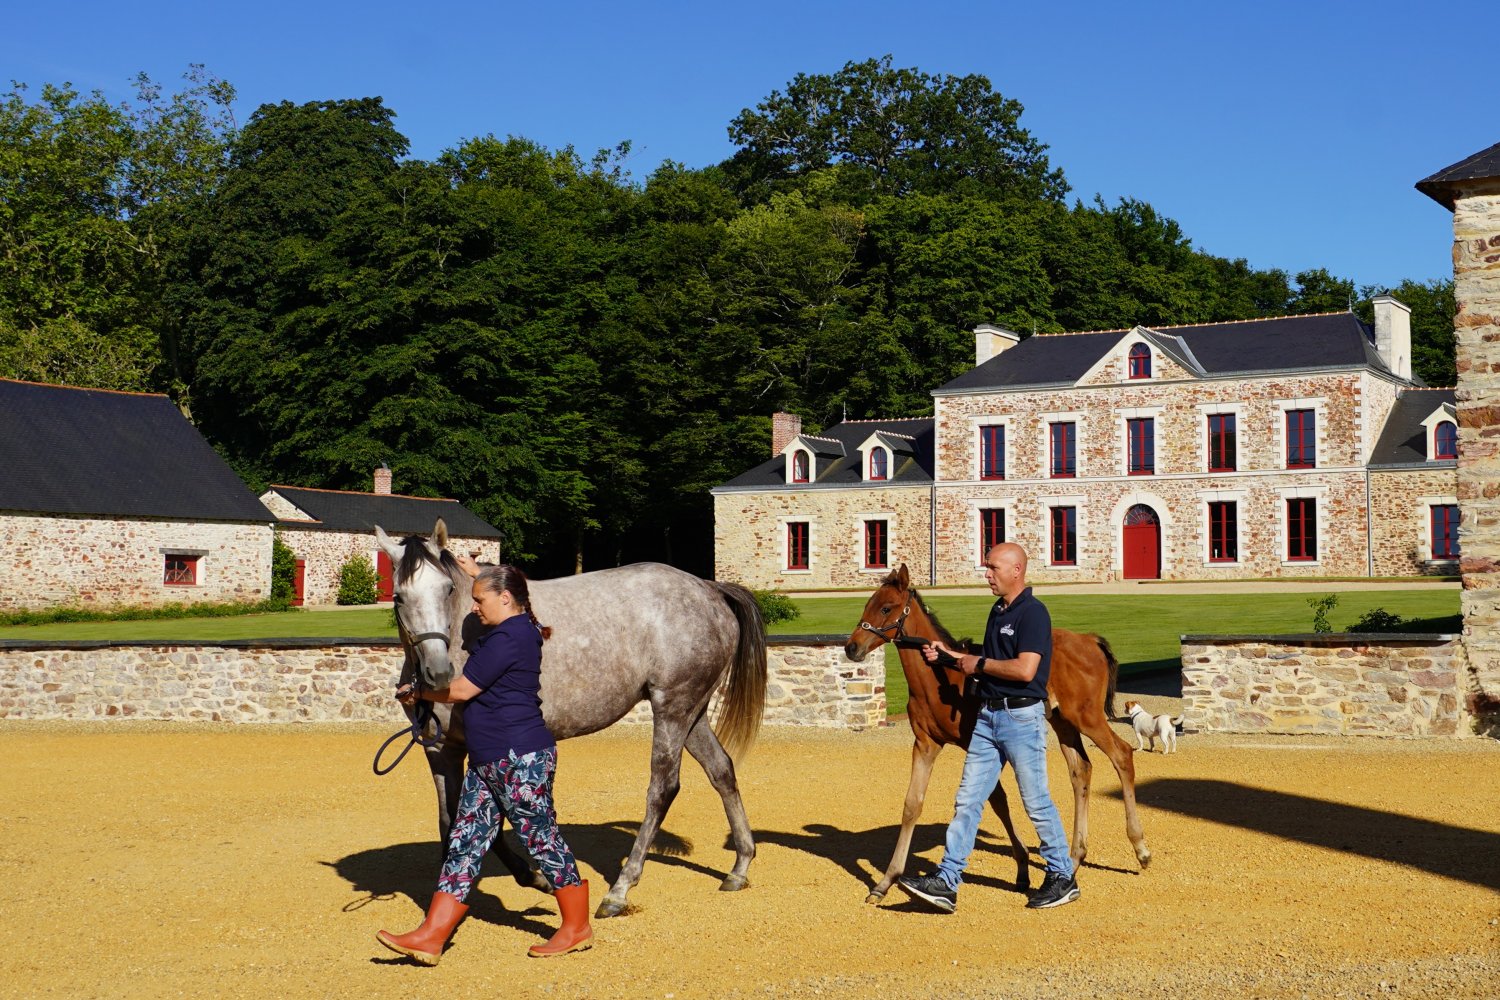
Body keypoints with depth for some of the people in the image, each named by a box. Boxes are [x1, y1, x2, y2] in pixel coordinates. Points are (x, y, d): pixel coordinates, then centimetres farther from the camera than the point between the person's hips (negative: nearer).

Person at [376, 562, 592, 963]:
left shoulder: (507, 638, -17)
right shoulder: (523, 628, 13)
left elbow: (461, 689, -14)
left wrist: (418, 692, 1)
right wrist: (477, 574, 47)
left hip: (521, 759, -11)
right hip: (488, 763, 11)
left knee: (542, 840, 2)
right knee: (464, 843, 5)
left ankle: (577, 928, 17)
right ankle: (430, 938, 4)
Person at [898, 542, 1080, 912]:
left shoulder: (1033, 612, -14)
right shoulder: (998, 611, 14)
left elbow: (1024, 670, -24)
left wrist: (979, 664, -13)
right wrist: (951, 656, 13)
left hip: (1022, 718, -9)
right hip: (987, 716, 9)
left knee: (1036, 802, 2)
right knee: (967, 801, 4)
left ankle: (1062, 877, 18)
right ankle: (947, 883, 3)